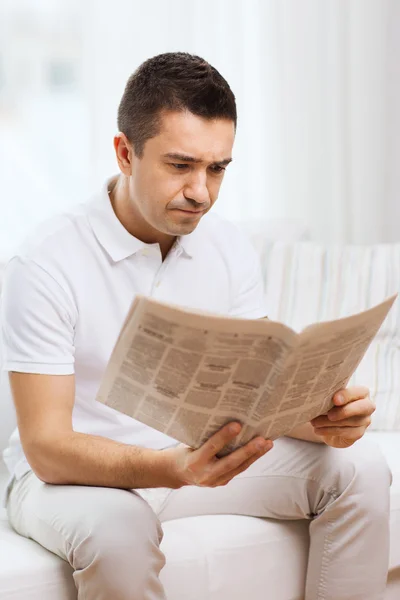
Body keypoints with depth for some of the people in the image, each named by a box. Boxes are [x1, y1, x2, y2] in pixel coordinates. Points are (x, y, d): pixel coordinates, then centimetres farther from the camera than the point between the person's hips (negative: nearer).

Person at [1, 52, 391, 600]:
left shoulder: (230, 250, -1)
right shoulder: (45, 264, -19)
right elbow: (46, 447, -22)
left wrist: (321, 420, -25)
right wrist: (173, 469, -40)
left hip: (197, 455, 5)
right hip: (72, 472, -5)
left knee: (358, 467, -11)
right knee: (117, 529, -39)